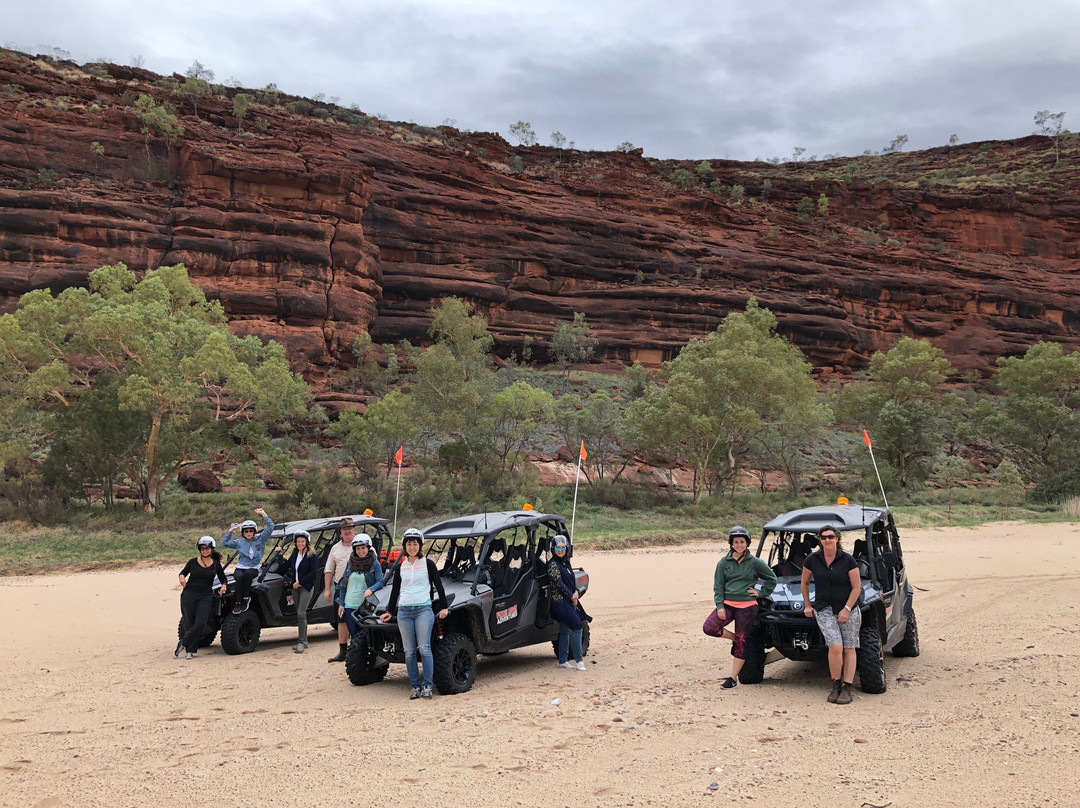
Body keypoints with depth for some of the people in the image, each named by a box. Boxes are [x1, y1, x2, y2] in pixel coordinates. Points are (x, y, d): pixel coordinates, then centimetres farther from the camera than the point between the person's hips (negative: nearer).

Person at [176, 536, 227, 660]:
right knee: (188, 624, 1)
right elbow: (183, 572, 15)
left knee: (200, 624, -13)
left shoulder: (216, 565, 6)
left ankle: (182, 643, 1)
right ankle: (191, 650, 14)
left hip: (205, 597, 0)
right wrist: (182, 578, -7)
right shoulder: (193, 562, 3)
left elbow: (223, 578, 18)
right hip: (189, 595, 0)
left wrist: (224, 586, -2)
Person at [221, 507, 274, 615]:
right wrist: (231, 530, 10)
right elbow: (224, 543, 12)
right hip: (240, 568, 1)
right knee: (239, 576, -34)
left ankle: (246, 598, -27)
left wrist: (263, 514, 0)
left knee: (247, 574, -37)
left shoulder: (260, 540, 8)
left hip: (253, 568, -1)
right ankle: (237, 602, -32)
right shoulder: (239, 542, 13)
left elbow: (270, 527, 1)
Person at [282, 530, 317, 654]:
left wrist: (299, 582, -15)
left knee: (301, 614, -14)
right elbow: (287, 566, 21)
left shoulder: (311, 556, -8)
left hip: (306, 587, -6)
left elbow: (313, 572, -14)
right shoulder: (295, 554, 11)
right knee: (300, 614, 9)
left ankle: (301, 642, -12)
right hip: (295, 587, 6)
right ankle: (303, 641, 15)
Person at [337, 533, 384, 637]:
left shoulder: (374, 563, -1)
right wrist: (341, 603, 10)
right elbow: (343, 584, 14)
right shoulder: (350, 563, 10)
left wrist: (370, 589, -28)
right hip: (349, 606, 3)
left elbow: (380, 582, -8)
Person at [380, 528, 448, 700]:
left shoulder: (428, 564, 3)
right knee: (409, 651, 2)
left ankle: (427, 686, -5)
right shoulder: (399, 567, 12)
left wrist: (443, 607, 0)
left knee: (424, 648, -11)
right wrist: (389, 611, 19)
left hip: (423, 609, -3)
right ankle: (415, 686, 8)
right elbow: (395, 590, 19)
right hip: (404, 611, 4)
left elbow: (438, 586, 5)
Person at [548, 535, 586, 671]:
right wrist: (572, 597, -11)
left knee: (565, 631, 11)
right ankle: (578, 659, -6)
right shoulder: (553, 564, -12)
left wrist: (576, 592, -3)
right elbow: (559, 583, -16)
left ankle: (563, 661, 18)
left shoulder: (565, 562, 14)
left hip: (568, 601, 9)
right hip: (560, 601, -9)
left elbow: (572, 579, 16)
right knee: (577, 626, -12)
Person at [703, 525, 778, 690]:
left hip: (747, 606, -2)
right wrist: (719, 605, -5)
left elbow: (772, 579, 10)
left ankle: (733, 679, 10)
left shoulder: (755, 562, 0)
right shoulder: (724, 562, 4)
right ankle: (734, 638, 9)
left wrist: (760, 593, 1)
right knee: (709, 628, -18)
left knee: (741, 643, 1)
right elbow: (718, 586, 4)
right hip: (727, 604, 2)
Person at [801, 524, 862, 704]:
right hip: (824, 609, 0)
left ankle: (846, 688, 8)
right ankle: (836, 685, 1)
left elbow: (856, 587, -4)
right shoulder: (812, 560, -2)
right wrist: (807, 605, 13)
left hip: (848, 609, 0)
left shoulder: (848, 560, -7)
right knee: (835, 647, -15)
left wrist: (847, 609, -10)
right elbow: (805, 583, 13)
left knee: (849, 649, 1)